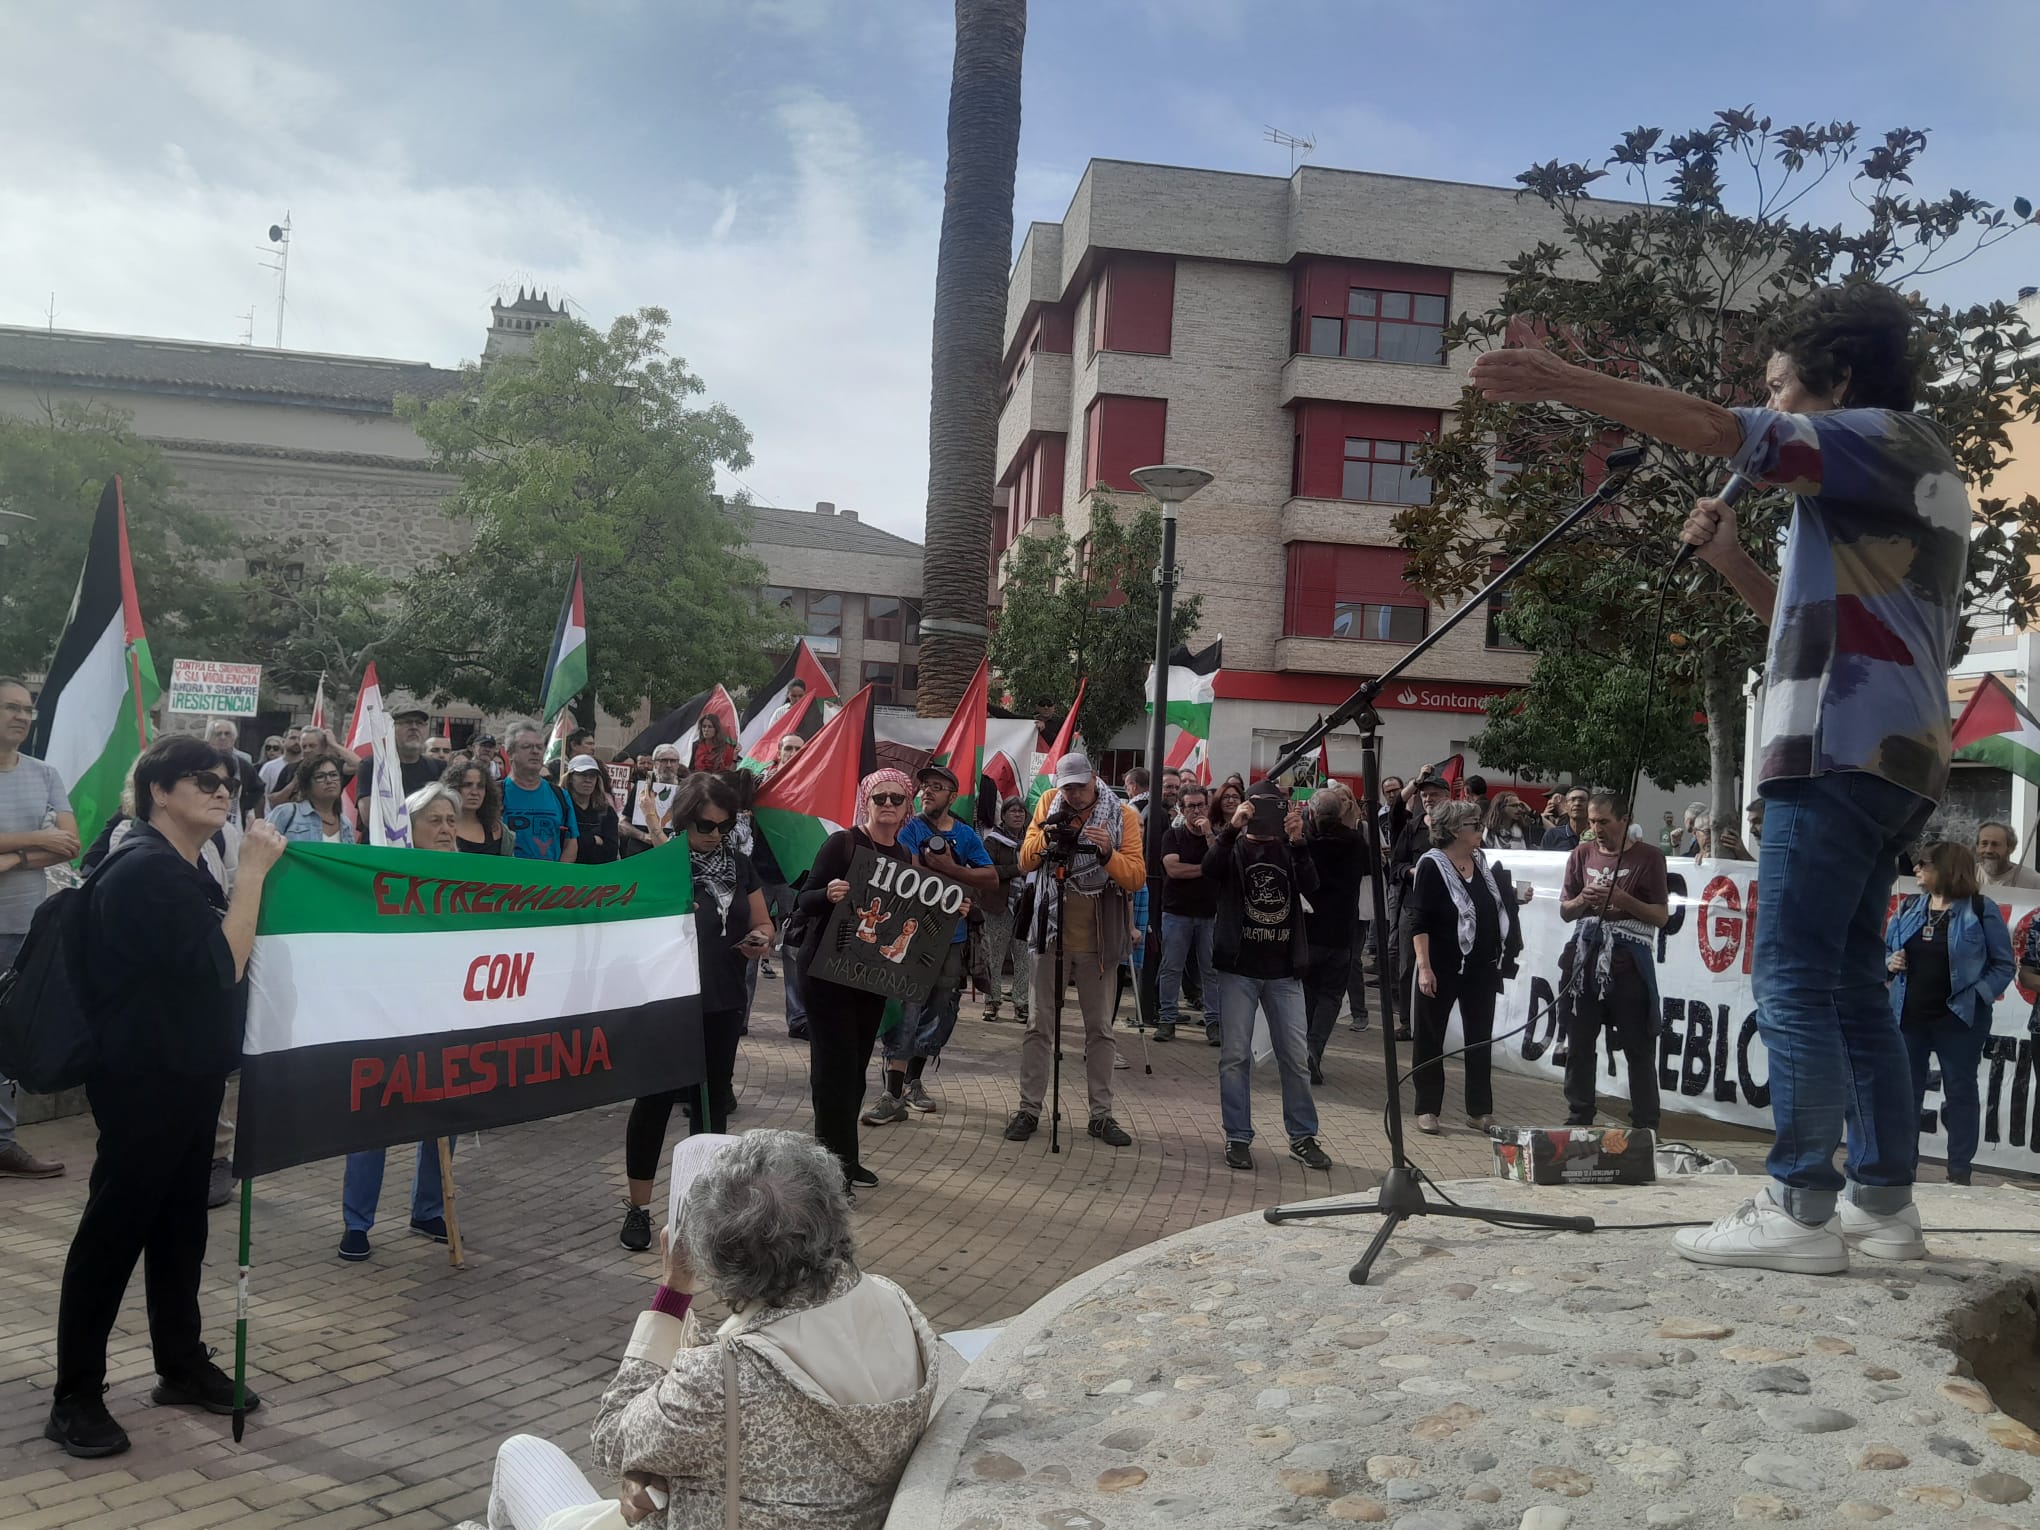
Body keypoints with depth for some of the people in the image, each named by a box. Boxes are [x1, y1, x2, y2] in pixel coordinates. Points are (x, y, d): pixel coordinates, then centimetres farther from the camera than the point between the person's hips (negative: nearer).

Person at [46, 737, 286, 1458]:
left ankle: (182, 1365, 27)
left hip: (189, 1074, 10)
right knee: (114, 1229, -2)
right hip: (143, 1079, -10)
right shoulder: (143, 870, -18)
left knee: (180, 1222, 16)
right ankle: (75, 1398, 7)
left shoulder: (183, 871, 14)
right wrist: (253, 870, -22)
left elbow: (221, 958, 14)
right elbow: (223, 964, -24)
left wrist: (252, 871, 5)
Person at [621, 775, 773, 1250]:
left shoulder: (739, 866, 7)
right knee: (655, 1100, 0)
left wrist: (760, 939, -8)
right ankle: (639, 1208, 11)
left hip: (722, 1005, 5)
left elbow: (763, 923, 15)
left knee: (713, 1099, 12)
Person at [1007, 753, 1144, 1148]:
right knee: (1039, 1026, 5)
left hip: (1100, 940, -1)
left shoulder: (1123, 816, -7)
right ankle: (1029, 1109, 14)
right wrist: (1047, 837, -22)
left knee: (1100, 1029, 9)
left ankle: (1101, 1114, 17)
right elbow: (1025, 862, -4)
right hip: (1053, 934, 1)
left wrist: (1109, 853, -29)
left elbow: (1137, 878, -12)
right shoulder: (1048, 805, -1)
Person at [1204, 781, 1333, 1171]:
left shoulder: (1291, 851, 9)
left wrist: (1297, 842, -22)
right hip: (1238, 968, -2)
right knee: (1236, 1056, 1)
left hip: (1284, 971, 2)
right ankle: (1238, 1137, 10)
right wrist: (1232, 828, -30)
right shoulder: (1234, 847, 4)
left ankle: (1302, 1136, 16)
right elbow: (1210, 870, -18)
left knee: (1296, 1057, 5)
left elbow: (1311, 887, -9)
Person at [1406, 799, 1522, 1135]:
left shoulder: (1484, 862, 7)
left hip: (1482, 967, 6)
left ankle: (1480, 1110, 20)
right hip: (1443, 967, -6)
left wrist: (1517, 898, 4)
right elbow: (1419, 921, -15)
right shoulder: (1432, 865, -11)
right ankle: (1427, 1109, 15)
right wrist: (1424, 967, -20)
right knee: (1430, 1038, 5)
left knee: (1480, 1038, 11)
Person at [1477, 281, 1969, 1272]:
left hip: (1842, 749, -10)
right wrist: (1729, 561, 12)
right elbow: (1809, 618, 27)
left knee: (1793, 982, -10)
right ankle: (1883, 1202, 14)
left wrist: (1564, 384, -16)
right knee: (1850, 985, 11)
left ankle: (1800, 1210, -9)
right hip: (1893, 754, 10)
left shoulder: (1880, 438, -3)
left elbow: (1716, 430, -16)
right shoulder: (1914, 472, 26)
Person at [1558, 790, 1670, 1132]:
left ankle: (1645, 1126, 7)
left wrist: (1623, 900, -18)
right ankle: (1578, 1119, 19)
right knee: (1579, 1045, 9)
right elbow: (1564, 911, 14)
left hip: (1628, 963, -4)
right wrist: (1582, 901, -8)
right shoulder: (1582, 854, 9)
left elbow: (1661, 916, -3)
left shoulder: (1648, 857, -3)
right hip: (1584, 959, 4)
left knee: (1639, 1048, 0)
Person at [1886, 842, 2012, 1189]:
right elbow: (1885, 948, 18)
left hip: (1958, 1019, -5)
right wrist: (1890, 963, -4)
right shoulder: (1909, 907, 8)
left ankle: (1959, 1171, 11)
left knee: (1960, 1090, 4)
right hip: (1909, 1016, 5)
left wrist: (1977, 995, -16)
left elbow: (2004, 965, -5)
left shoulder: (1981, 909, -6)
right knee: (1905, 1089, 9)